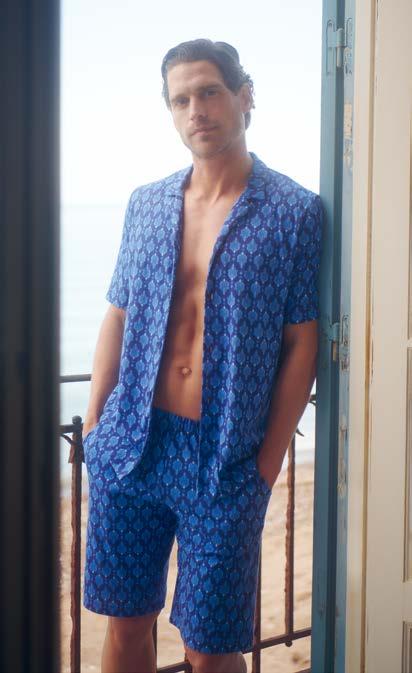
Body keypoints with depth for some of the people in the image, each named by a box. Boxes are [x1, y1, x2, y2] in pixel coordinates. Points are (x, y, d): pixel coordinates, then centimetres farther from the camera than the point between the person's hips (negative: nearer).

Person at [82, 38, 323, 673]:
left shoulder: (296, 211, -4)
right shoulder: (146, 203, 9)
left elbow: (301, 346, -4)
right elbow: (118, 318, 13)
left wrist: (269, 462, -7)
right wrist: (94, 427, 7)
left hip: (226, 460, -3)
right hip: (130, 446, 4)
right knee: (125, 621, 12)